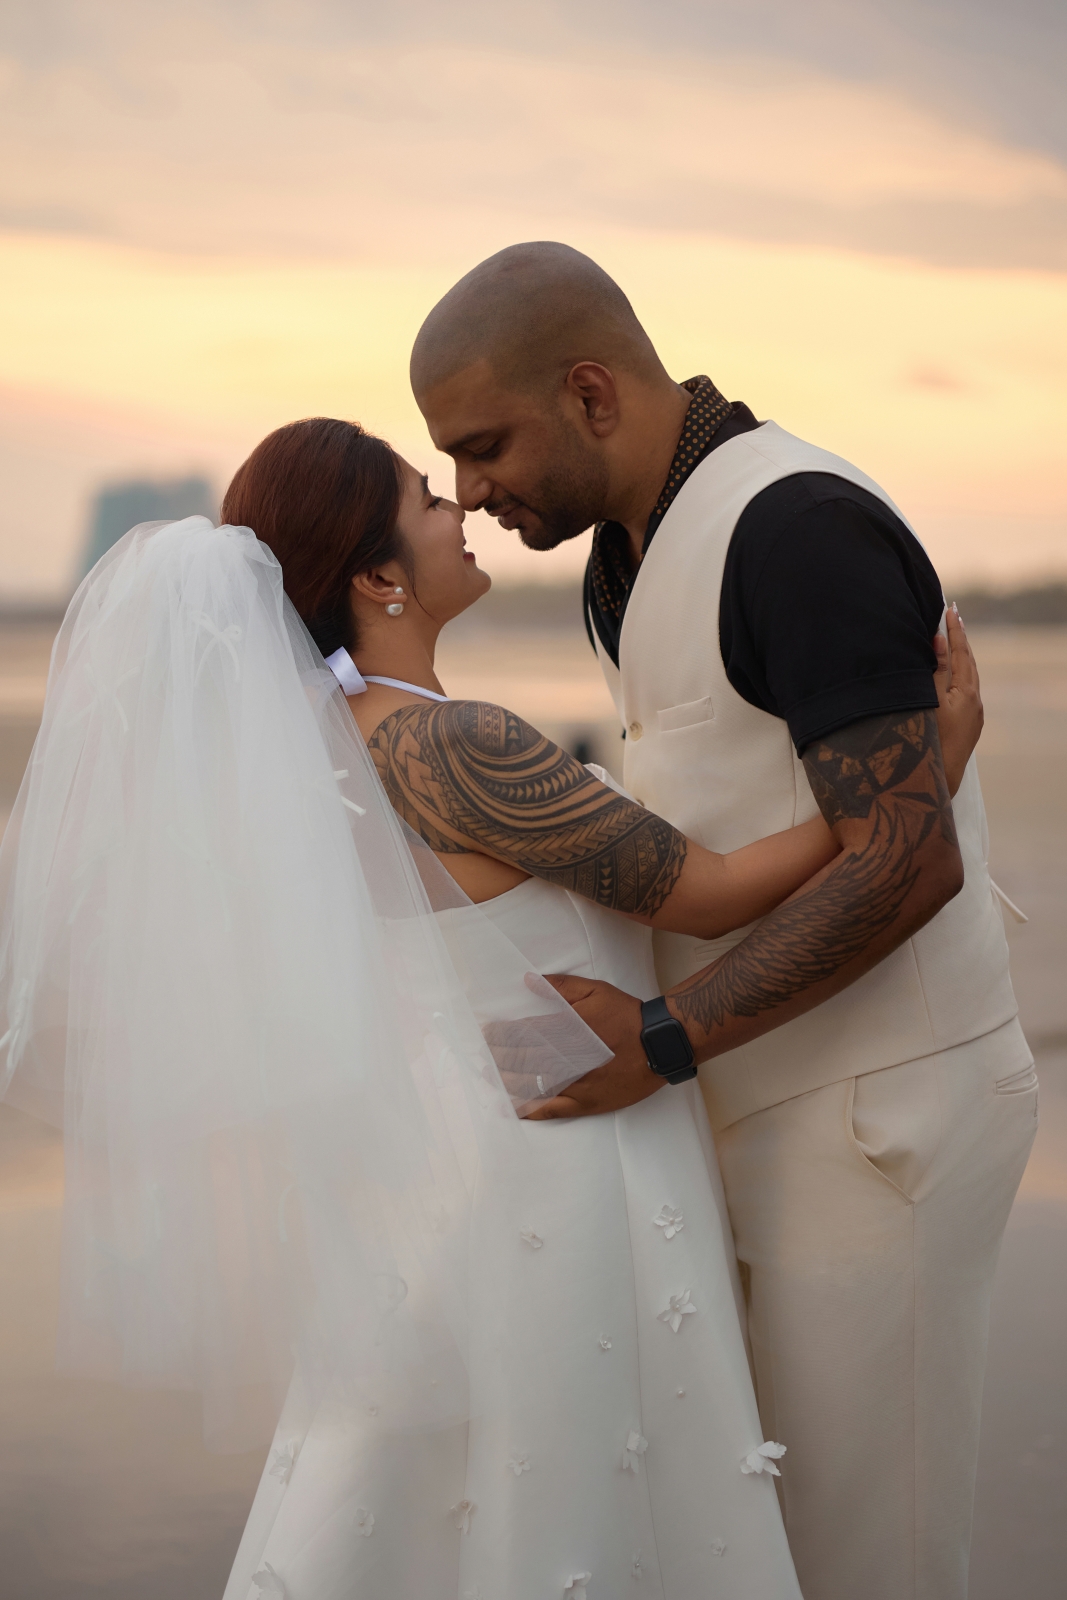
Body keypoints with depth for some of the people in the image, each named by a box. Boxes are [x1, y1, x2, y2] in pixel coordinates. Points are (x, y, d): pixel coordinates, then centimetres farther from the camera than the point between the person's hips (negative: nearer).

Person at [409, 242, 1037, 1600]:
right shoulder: (631, 561, 10)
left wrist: (660, 1043, -28)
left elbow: (909, 865, -25)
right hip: (782, 1107, 9)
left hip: (876, 1117, -9)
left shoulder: (800, 529, -21)